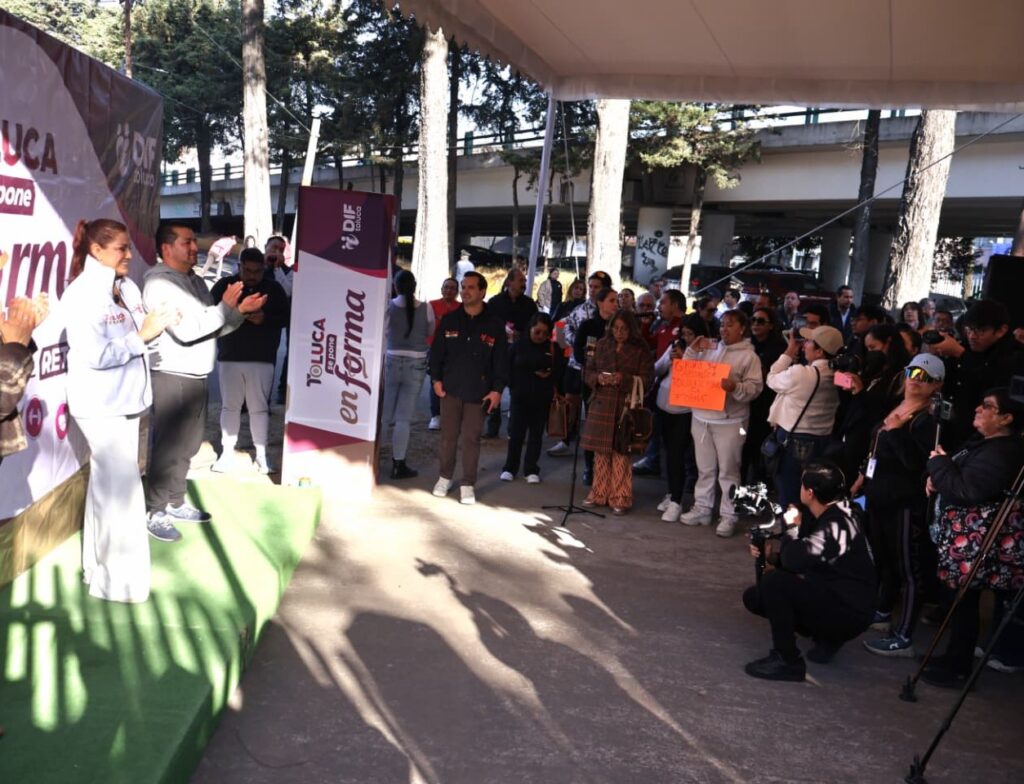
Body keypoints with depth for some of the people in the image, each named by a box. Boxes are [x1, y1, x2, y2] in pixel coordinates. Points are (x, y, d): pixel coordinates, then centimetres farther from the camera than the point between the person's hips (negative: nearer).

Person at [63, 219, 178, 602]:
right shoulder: (82, 294, -17)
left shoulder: (127, 286, 7)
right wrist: (142, 335, -19)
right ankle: (119, 580, 10)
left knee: (108, 484, 18)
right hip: (100, 406, -8)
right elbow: (95, 355, -24)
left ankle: (99, 567, 33)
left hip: (126, 400, 8)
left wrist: (159, 323, -7)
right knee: (121, 488, -4)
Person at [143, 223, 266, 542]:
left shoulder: (195, 281, 15)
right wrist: (225, 306, -17)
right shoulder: (160, 284, -13)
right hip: (172, 378, -9)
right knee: (167, 448, -2)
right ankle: (155, 512, 8)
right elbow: (187, 330, -23)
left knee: (186, 446, 16)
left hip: (195, 377, 9)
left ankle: (176, 503, 28)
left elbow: (215, 327, 18)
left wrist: (240, 311, 2)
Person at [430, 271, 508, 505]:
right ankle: (446, 476, 24)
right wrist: (436, 379, 0)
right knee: (448, 435, 8)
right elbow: (437, 352, 8)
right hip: (450, 388, 2)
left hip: (478, 392, -2)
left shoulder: (494, 325, -1)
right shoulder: (449, 320, 4)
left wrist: (497, 389, -4)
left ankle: (468, 484, 10)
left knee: (471, 438, 1)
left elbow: (501, 360, 0)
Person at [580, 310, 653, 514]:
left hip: (626, 406, -3)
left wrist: (624, 379, -19)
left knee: (621, 452, -3)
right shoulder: (602, 345, 8)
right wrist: (598, 378, -10)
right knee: (600, 451, 7)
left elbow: (647, 379, -5)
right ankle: (599, 493, 20)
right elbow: (587, 371, 11)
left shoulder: (641, 350, -1)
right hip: (601, 404, 3)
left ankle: (621, 498, 7)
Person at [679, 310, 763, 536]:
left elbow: (755, 387, -10)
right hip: (701, 417, 5)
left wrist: (735, 387, -27)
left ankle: (728, 516, 9)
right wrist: (693, 351, 1)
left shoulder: (749, 356, -4)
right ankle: (701, 509, 25)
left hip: (730, 421, -5)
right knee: (704, 468, 15)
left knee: (728, 470, 1)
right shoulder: (709, 349, 10)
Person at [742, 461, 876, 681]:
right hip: (830, 596, 10)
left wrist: (792, 527, -14)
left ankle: (787, 661, -13)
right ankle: (827, 636, 11)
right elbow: (797, 559, 12)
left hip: (849, 612, -10)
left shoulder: (838, 525, -24)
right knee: (753, 597, 8)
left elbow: (794, 560, -33)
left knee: (774, 580, -26)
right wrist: (771, 552, -9)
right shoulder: (823, 516, 5)